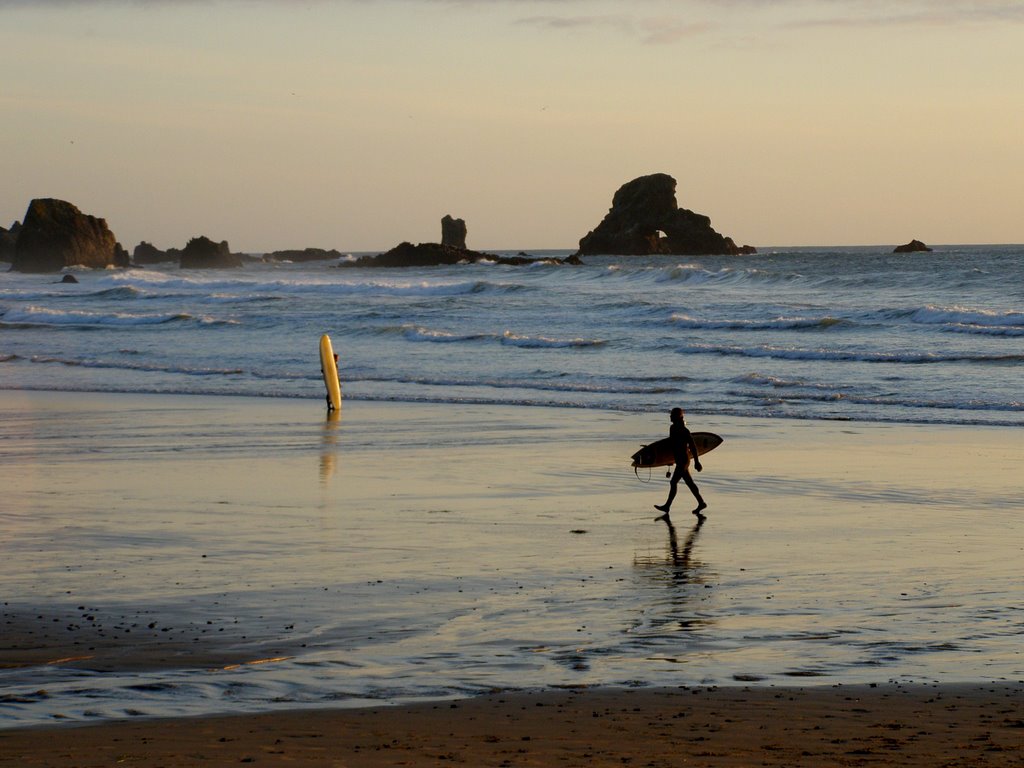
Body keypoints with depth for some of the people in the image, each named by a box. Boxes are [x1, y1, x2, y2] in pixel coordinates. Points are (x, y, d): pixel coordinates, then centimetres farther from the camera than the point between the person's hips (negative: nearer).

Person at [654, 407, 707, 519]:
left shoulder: (684, 431, -18)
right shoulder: (673, 428, 9)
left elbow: (693, 446, -18)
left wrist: (696, 462, -17)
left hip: (683, 460, -9)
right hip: (679, 460, 9)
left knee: (673, 482, -6)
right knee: (689, 482, 13)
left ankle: (667, 506, -1)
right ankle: (701, 503, 18)